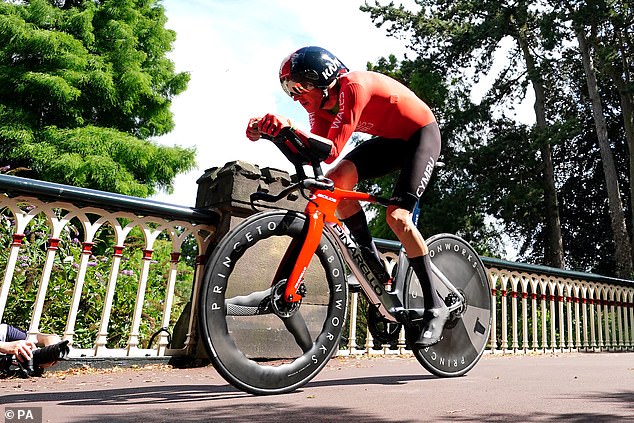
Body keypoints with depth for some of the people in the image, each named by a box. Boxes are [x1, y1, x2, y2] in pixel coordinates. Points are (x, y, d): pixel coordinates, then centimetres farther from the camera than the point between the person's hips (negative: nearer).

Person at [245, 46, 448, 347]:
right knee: (336, 181, -17)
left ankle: (435, 307, -9)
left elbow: (332, 150, -39)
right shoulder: (319, 104, -6)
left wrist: (290, 128, -52)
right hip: (389, 140, 7)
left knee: (396, 216, -23)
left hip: (422, 134, -7)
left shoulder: (353, 86, -30)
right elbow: (313, 154, -17)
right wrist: (273, 130, -28)